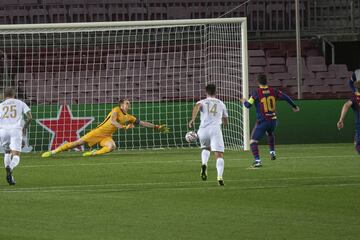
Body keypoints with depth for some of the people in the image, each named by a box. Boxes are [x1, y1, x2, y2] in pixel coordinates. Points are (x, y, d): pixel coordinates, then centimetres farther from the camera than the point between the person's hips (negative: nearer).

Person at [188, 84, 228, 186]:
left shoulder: (203, 102, 15)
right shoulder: (221, 104, 21)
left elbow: (197, 107, -12)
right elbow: (225, 121, 29)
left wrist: (192, 119, -21)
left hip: (203, 129, 1)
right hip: (216, 129, -1)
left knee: (206, 148, 30)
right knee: (219, 154, -7)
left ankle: (204, 165, 1)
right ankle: (220, 177, -28)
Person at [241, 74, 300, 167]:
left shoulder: (256, 92, -11)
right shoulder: (273, 91, 1)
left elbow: (248, 105, -11)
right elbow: (286, 97, 4)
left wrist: (244, 101, 13)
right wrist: (295, 107, 20)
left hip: (262, 121, -5)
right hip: (273, 120, 5)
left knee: (253, 141, 1)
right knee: (270, 134, 37)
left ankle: (257, 160, -14)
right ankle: (272, 152, 27)